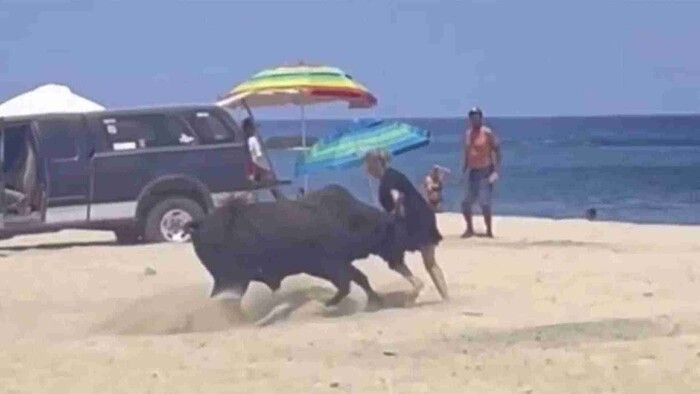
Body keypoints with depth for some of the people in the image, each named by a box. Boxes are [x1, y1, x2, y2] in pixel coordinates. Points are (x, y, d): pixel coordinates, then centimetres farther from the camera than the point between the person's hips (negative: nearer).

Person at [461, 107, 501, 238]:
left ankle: (489, 230, -4)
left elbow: (497, 151, -11)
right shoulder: (467, 134, 10)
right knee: (466, 202, 5)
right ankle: (469, 229, 20)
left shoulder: (487, 133, -9)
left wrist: (496, 171, -19)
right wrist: (464, 170, 14)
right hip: (472, 172, 7)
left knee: (484, 203, -14)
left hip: (485, 171, -7)